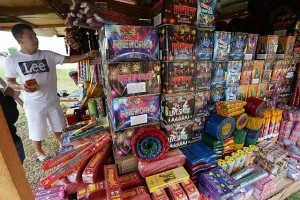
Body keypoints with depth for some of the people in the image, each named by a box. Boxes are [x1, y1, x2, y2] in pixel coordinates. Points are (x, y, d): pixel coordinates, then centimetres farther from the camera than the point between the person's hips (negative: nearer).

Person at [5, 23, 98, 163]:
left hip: (52, 100, 2)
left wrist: (87, 55, -17)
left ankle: (62, 146, 43)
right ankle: (39, 154, 37)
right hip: (34, 104, -2)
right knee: (37, 131, 11)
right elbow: (10, 81, 2)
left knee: (58, 126, 18)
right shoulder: (12, 60, -6)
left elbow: (68, 59, -7)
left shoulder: (48, 55, -3)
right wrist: (22, 87, -21)